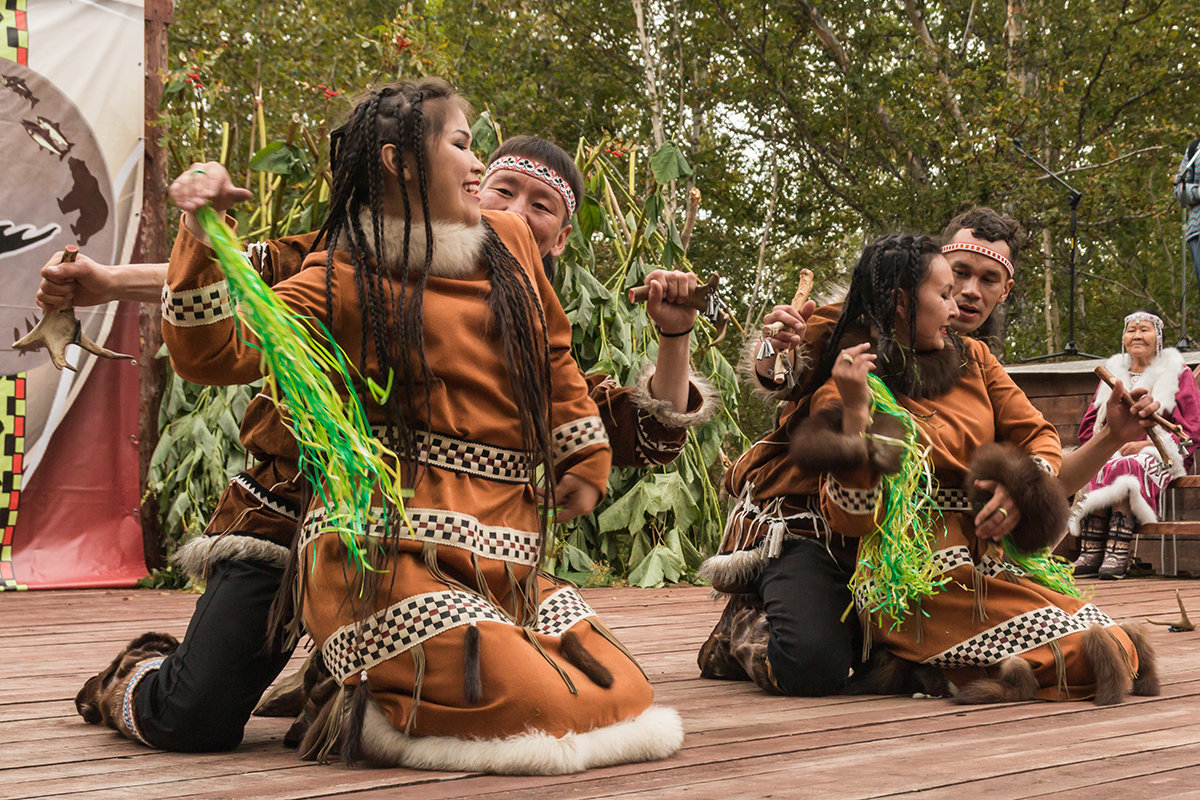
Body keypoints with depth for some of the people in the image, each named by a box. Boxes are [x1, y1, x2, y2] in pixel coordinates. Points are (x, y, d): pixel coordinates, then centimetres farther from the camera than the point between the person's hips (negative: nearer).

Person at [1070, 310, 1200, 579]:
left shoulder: (1178, 374, 12)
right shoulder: (1113, 374, 24)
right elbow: (1088, 428, 21)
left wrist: (1145, 444, -12)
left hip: (1158, 455, -3)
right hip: (1112, 452, 3)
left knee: (1125, 468, -38)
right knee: (1099, 469, -34)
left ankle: (1118, 555, -48)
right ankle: (1089, 554, -42)